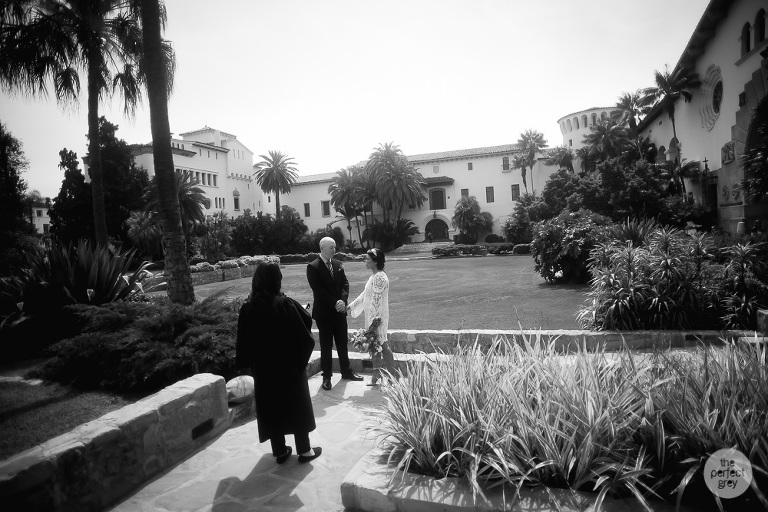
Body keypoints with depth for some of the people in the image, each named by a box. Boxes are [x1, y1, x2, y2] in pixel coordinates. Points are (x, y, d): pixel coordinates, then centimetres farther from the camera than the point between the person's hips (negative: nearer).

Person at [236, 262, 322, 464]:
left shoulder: (248, 308, -8)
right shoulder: (285, 304, -19)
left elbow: (243, 342, -2)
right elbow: (304, 335, -13)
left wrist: (245, 363, 10)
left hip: (263, 368, 3)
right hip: (290, 365, -3)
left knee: (271, 407, 15)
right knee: (297, 405, 11)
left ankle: (280, 451, 25)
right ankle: (304, 450, 20)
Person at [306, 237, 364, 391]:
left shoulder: (338, 265, 7)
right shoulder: (313, 267, -10)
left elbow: (345, 284, 4)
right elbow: (318, 290, -17)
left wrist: (343, 300, -13)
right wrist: (335, 303, -19)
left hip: (339, 311, 5)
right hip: (324, 313, -5)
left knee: (343, 343, 14)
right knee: (326, 346, 5)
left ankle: (346, 372, 28)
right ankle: (327, 376, 17)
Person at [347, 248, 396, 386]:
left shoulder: (379, 278, -20)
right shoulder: (374, 276, 11)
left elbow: (376, 301, -22)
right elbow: (365, 295, 18)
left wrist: (374, 322, -22)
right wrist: (350, 306, 19)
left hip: (378, 318, -9)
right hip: (372, 317, 9)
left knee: (382, 346, 0)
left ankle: (392, 376, 12)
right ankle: (377, 374, 25)